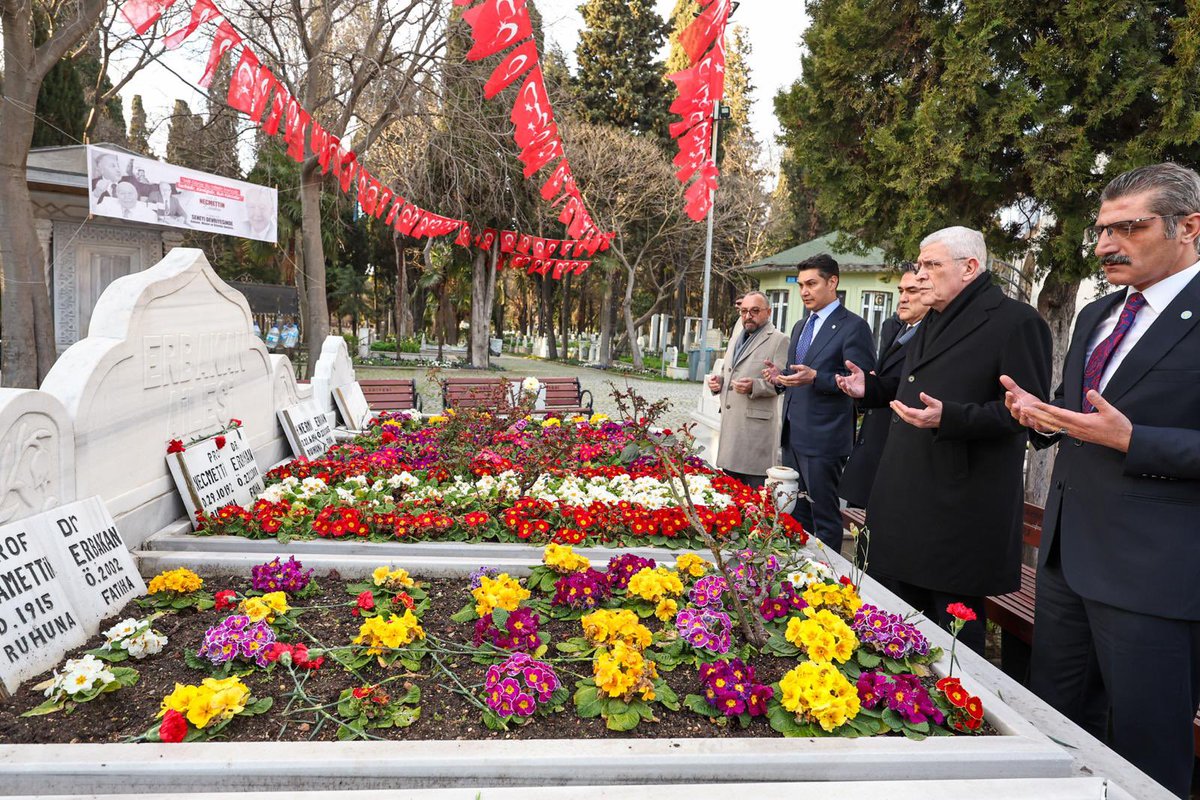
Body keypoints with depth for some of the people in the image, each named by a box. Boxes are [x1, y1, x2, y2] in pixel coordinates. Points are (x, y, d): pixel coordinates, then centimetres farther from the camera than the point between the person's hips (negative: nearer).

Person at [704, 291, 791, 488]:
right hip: (730, 425, 7)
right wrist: (719, 381, 10)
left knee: (755, 492, -7)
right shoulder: (735, 340, 22)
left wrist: (754, 386, -25)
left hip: (756, 425, -7)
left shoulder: (778, 340, -3)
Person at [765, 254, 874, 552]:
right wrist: (781, 377, 4)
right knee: (795, 513, 16)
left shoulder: (853, 327, -9)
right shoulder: (800, 326, 17)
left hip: (823, 438, -8)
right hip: (792, 435, 8)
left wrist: (815, 378, -25)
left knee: (824, 516, 1)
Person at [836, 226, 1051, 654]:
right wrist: (870, 387, 15)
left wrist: (947, 417, -28)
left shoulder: (1016, 322, -11)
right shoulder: (933, 323, 18)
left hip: (958, 517, -9)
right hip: (903, 503, 9)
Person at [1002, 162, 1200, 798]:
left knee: (1146, 748, 9)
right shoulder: (1097, 316, 14)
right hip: (1068, 552, 8)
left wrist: (1131, 439, -25)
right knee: (1053, 726, 20)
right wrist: (1039, 413, 1)